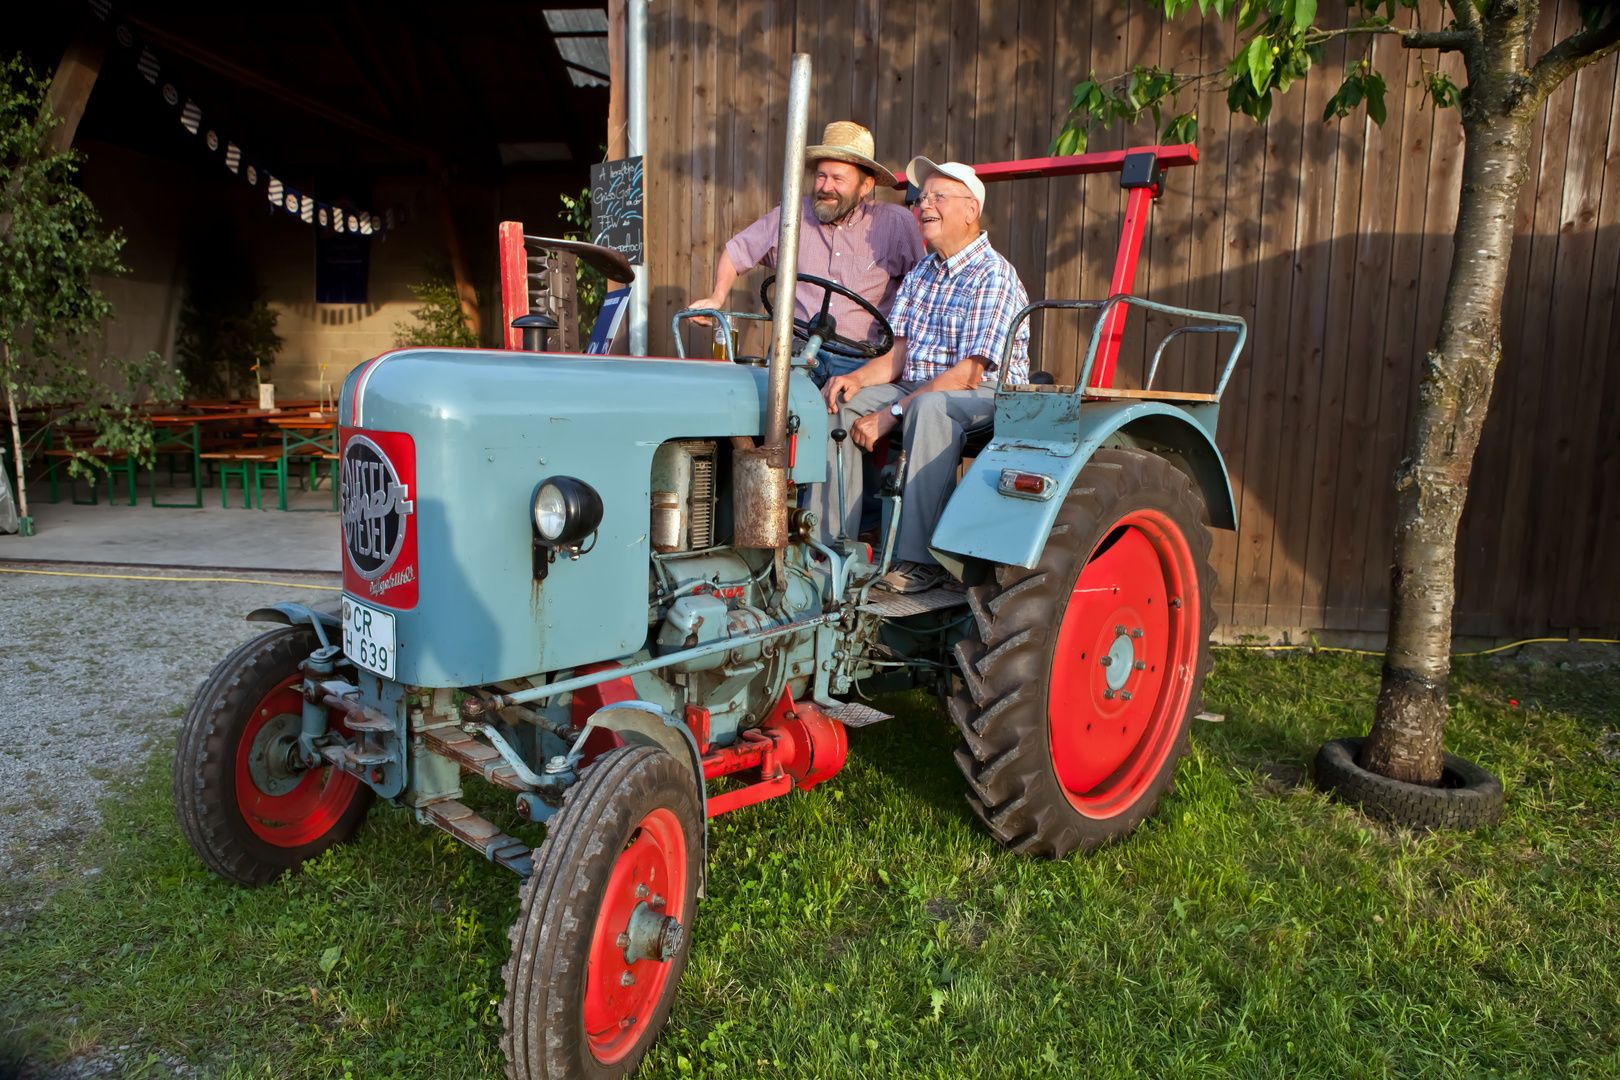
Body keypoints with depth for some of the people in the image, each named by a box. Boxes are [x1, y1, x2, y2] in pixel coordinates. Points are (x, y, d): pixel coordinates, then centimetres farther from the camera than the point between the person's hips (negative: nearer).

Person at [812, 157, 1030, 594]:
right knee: (836, 399, -10)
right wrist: (858, 378, -13)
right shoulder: (921, 274, 13)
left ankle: (922, 558, -34)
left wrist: (891, 413, -24)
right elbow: (899, 355, 9)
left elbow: (968, 374, -21)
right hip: (919, 389, 8)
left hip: (990, 396, -8)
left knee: (929, 406, -39)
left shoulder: (993, 275, -13)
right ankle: (831, 541, -10)